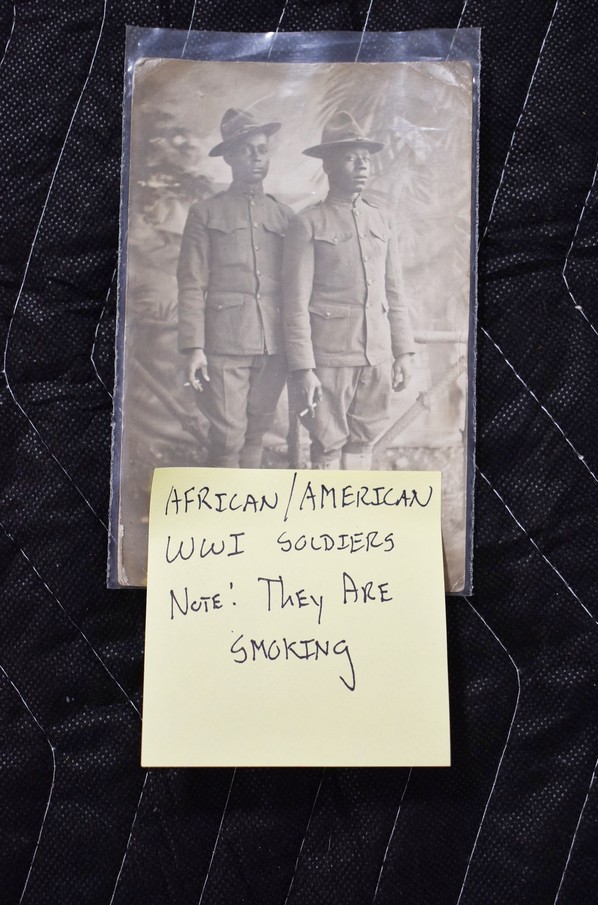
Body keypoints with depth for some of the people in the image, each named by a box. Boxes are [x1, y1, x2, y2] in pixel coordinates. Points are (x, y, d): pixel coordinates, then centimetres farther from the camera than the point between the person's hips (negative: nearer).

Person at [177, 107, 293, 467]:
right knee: (228, 437, -4)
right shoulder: (206, 213, 6)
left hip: (274, 345, 3)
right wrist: (194, 347, -9)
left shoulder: (284, 215, 15)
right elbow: (192, 285, -1)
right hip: (225, 343, -3)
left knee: (257, 432, 9)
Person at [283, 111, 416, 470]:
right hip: (330, 357, -4)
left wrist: (404, 351, 9)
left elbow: (394, 293, 14)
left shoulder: (383, 222, 12)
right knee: (329, 447, 3)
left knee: (363, 442, 11)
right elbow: (296, 302, -7)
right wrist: (302, 368, -12)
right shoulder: (308, 224, -3)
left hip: (378, 356, 5)